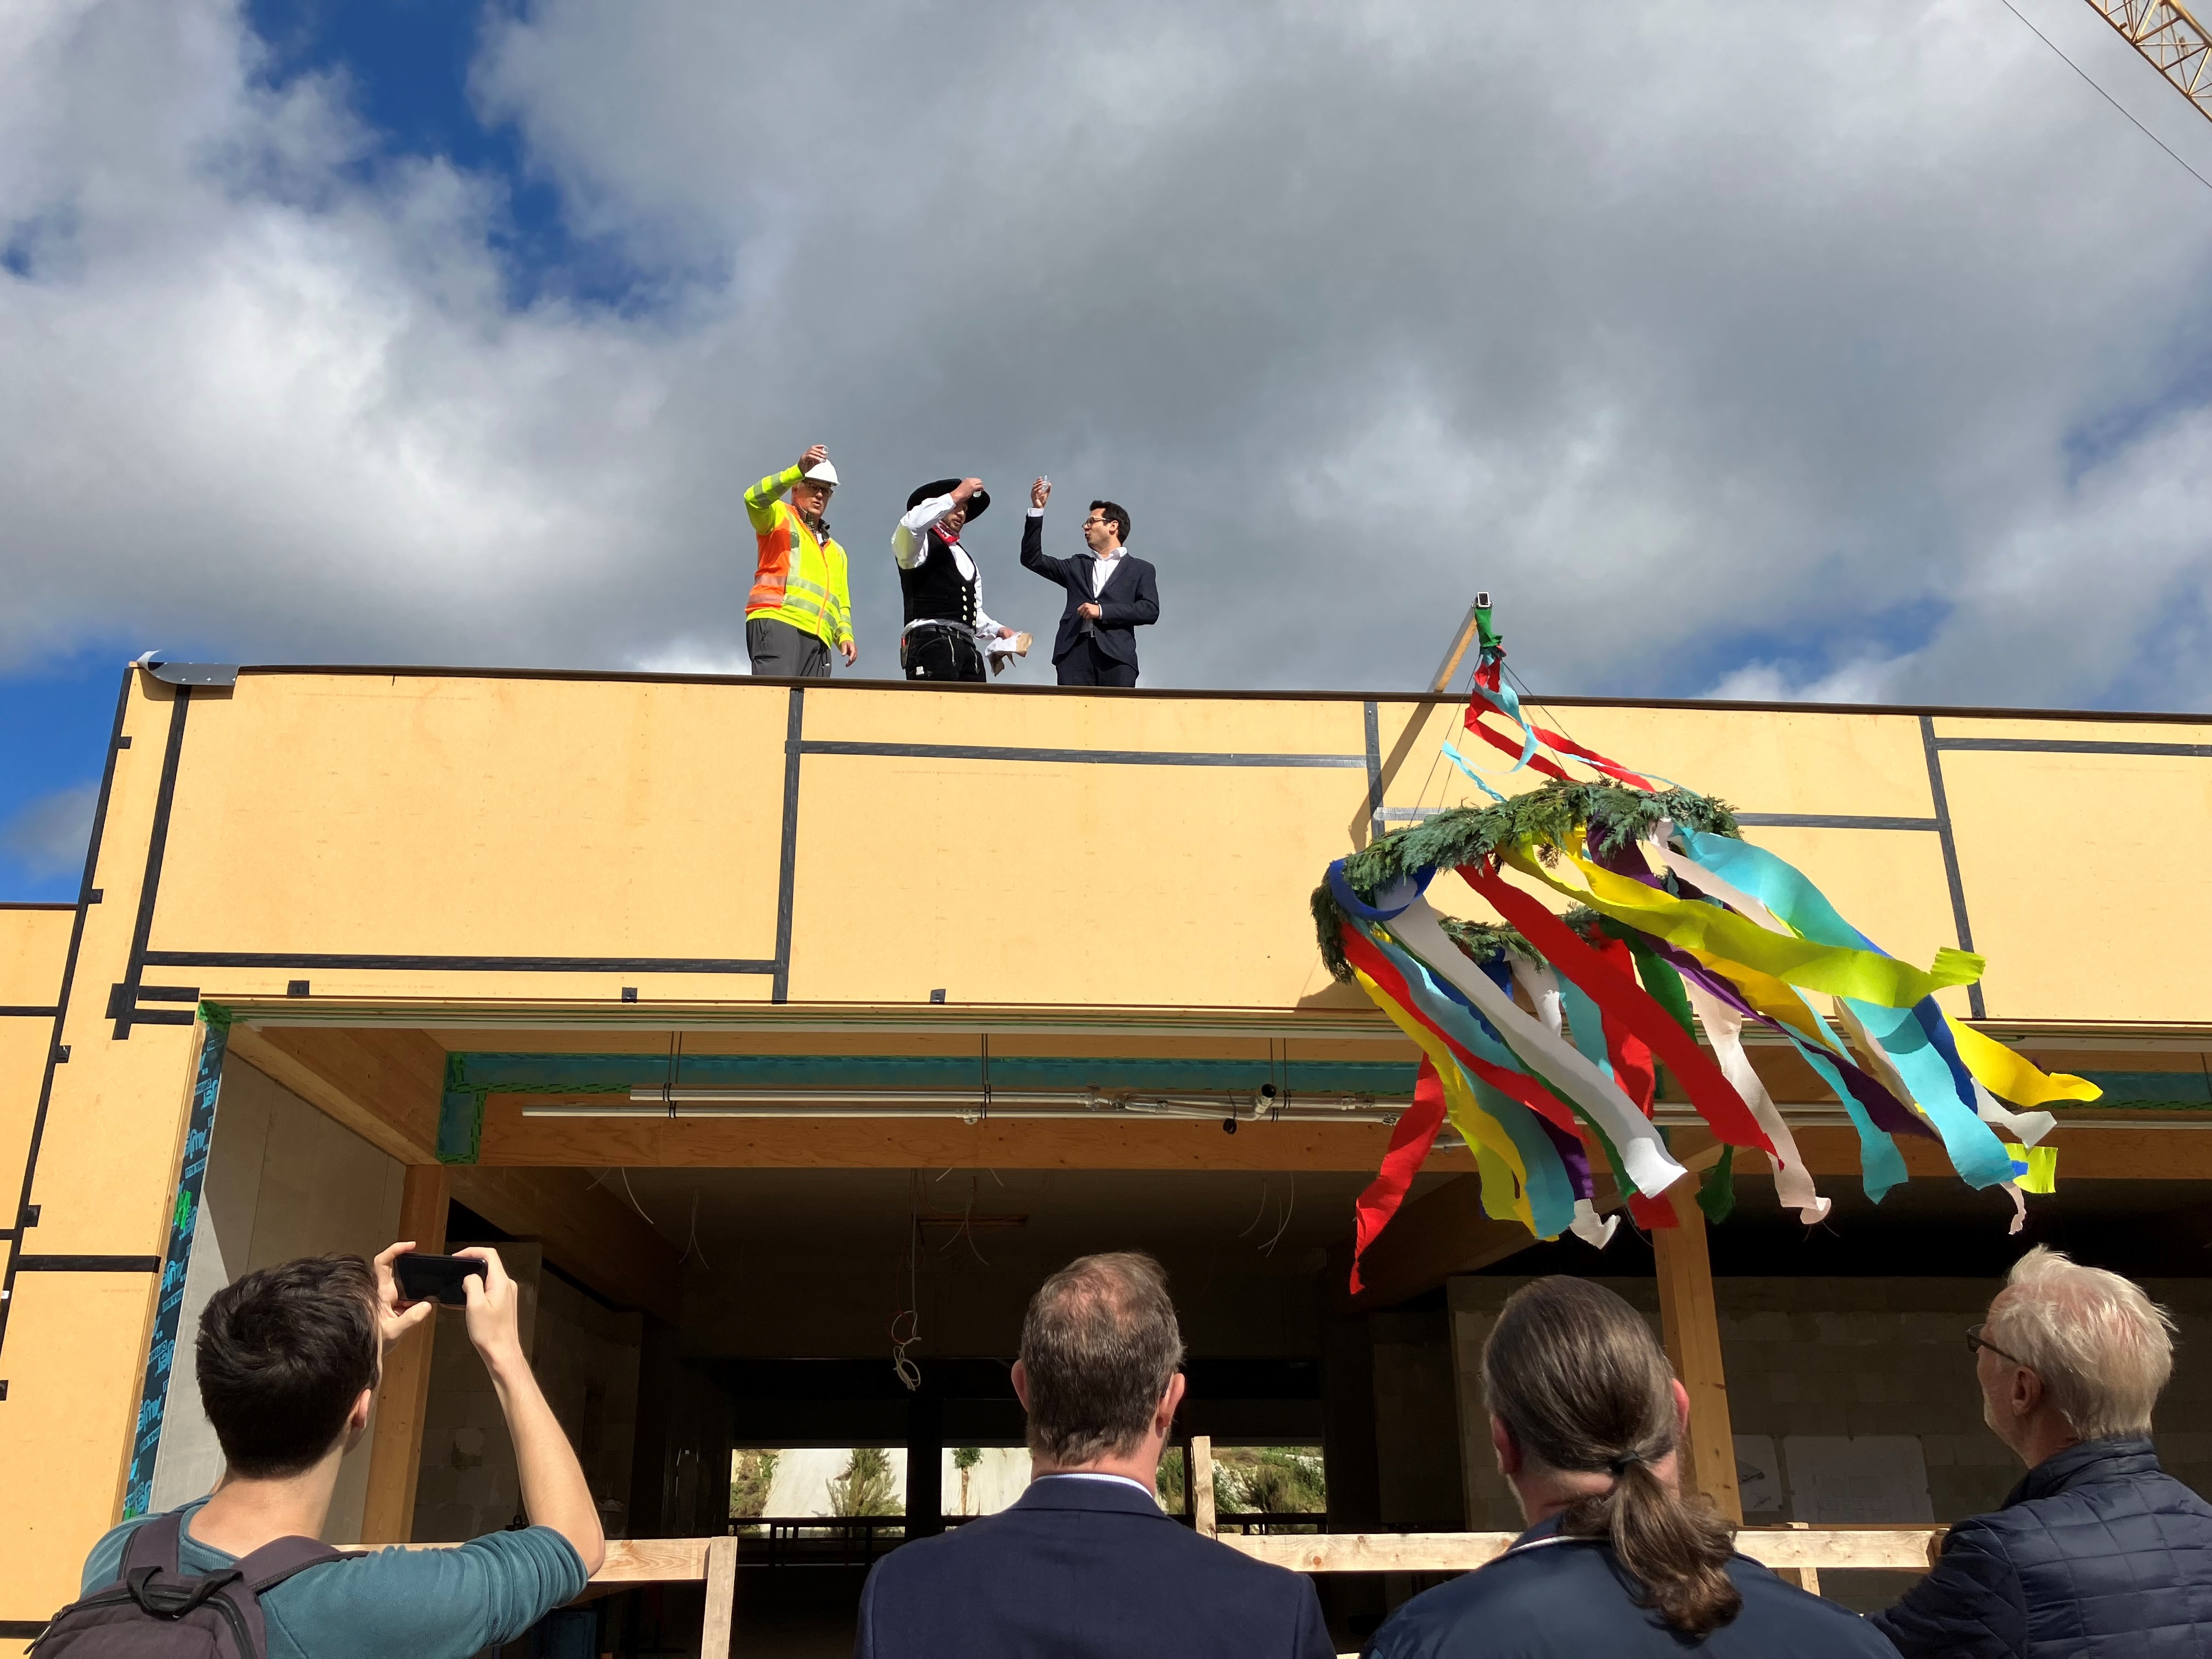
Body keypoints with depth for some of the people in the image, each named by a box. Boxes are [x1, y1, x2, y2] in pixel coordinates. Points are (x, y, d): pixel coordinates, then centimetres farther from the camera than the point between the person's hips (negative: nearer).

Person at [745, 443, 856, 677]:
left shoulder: (836, 552, 35)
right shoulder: (779, 516, 19)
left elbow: (842, 603, 30)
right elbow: (755, 499, -5)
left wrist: (845, 635, 9)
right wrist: (799, 471, -17)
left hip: (818, 639, 5)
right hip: (777, 622, -5)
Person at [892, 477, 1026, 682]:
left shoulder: (966, 559, 32)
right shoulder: (921, 542, 10)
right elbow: (911, 524, -15)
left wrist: (998, 630, 11)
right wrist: (955, 496, -8)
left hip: (967, 648, 7)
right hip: (932, 643, -7)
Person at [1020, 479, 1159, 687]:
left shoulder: (1141, 570, 16)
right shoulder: (1077, 565, 27)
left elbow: (1150, 610, 1)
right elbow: (1032, 559, 21)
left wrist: (1103, 611, -7)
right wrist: (1037, 509, 14)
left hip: (1116, 656, -2)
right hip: (1075, 652, 2)